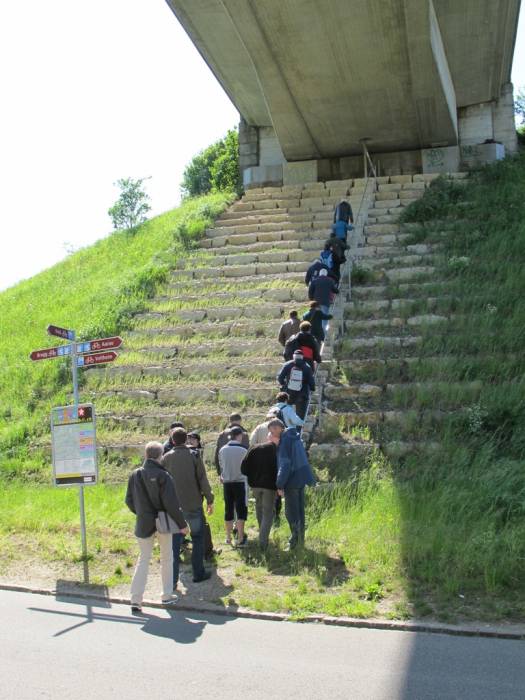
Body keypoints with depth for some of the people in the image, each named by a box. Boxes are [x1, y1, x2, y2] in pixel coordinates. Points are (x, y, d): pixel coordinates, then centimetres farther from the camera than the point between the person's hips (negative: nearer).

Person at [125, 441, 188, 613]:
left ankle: (136, 599, 3)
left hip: (144, 524, 3)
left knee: (143, 559, 11)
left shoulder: (135, 475, -2)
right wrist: (182, 524, -7)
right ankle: (167, 596, 21)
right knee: (167, 558, 15)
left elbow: (129, 500, 5)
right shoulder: (162, 476, -16)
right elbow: (171, 503, -17)